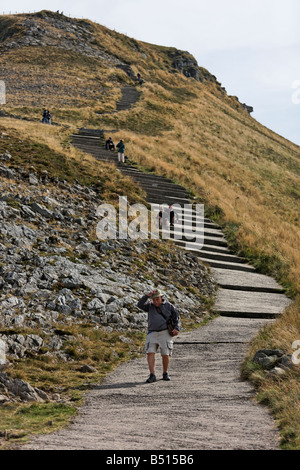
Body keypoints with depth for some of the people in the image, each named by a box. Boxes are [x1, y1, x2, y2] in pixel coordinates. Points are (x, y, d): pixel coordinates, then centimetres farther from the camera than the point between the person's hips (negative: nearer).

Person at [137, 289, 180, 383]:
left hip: (165, 333, -2)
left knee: (165, 354, -6)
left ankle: (165, 374, 12)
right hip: (152, 333, 2)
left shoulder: (168, 306, 9)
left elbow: (176, 317, 9)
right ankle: (152, 375, -16)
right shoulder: (150, 306, 13)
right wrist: (147, 296, -12)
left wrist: (176, 328, -4)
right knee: (150, 353, -13)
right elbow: (140, 304, -3)